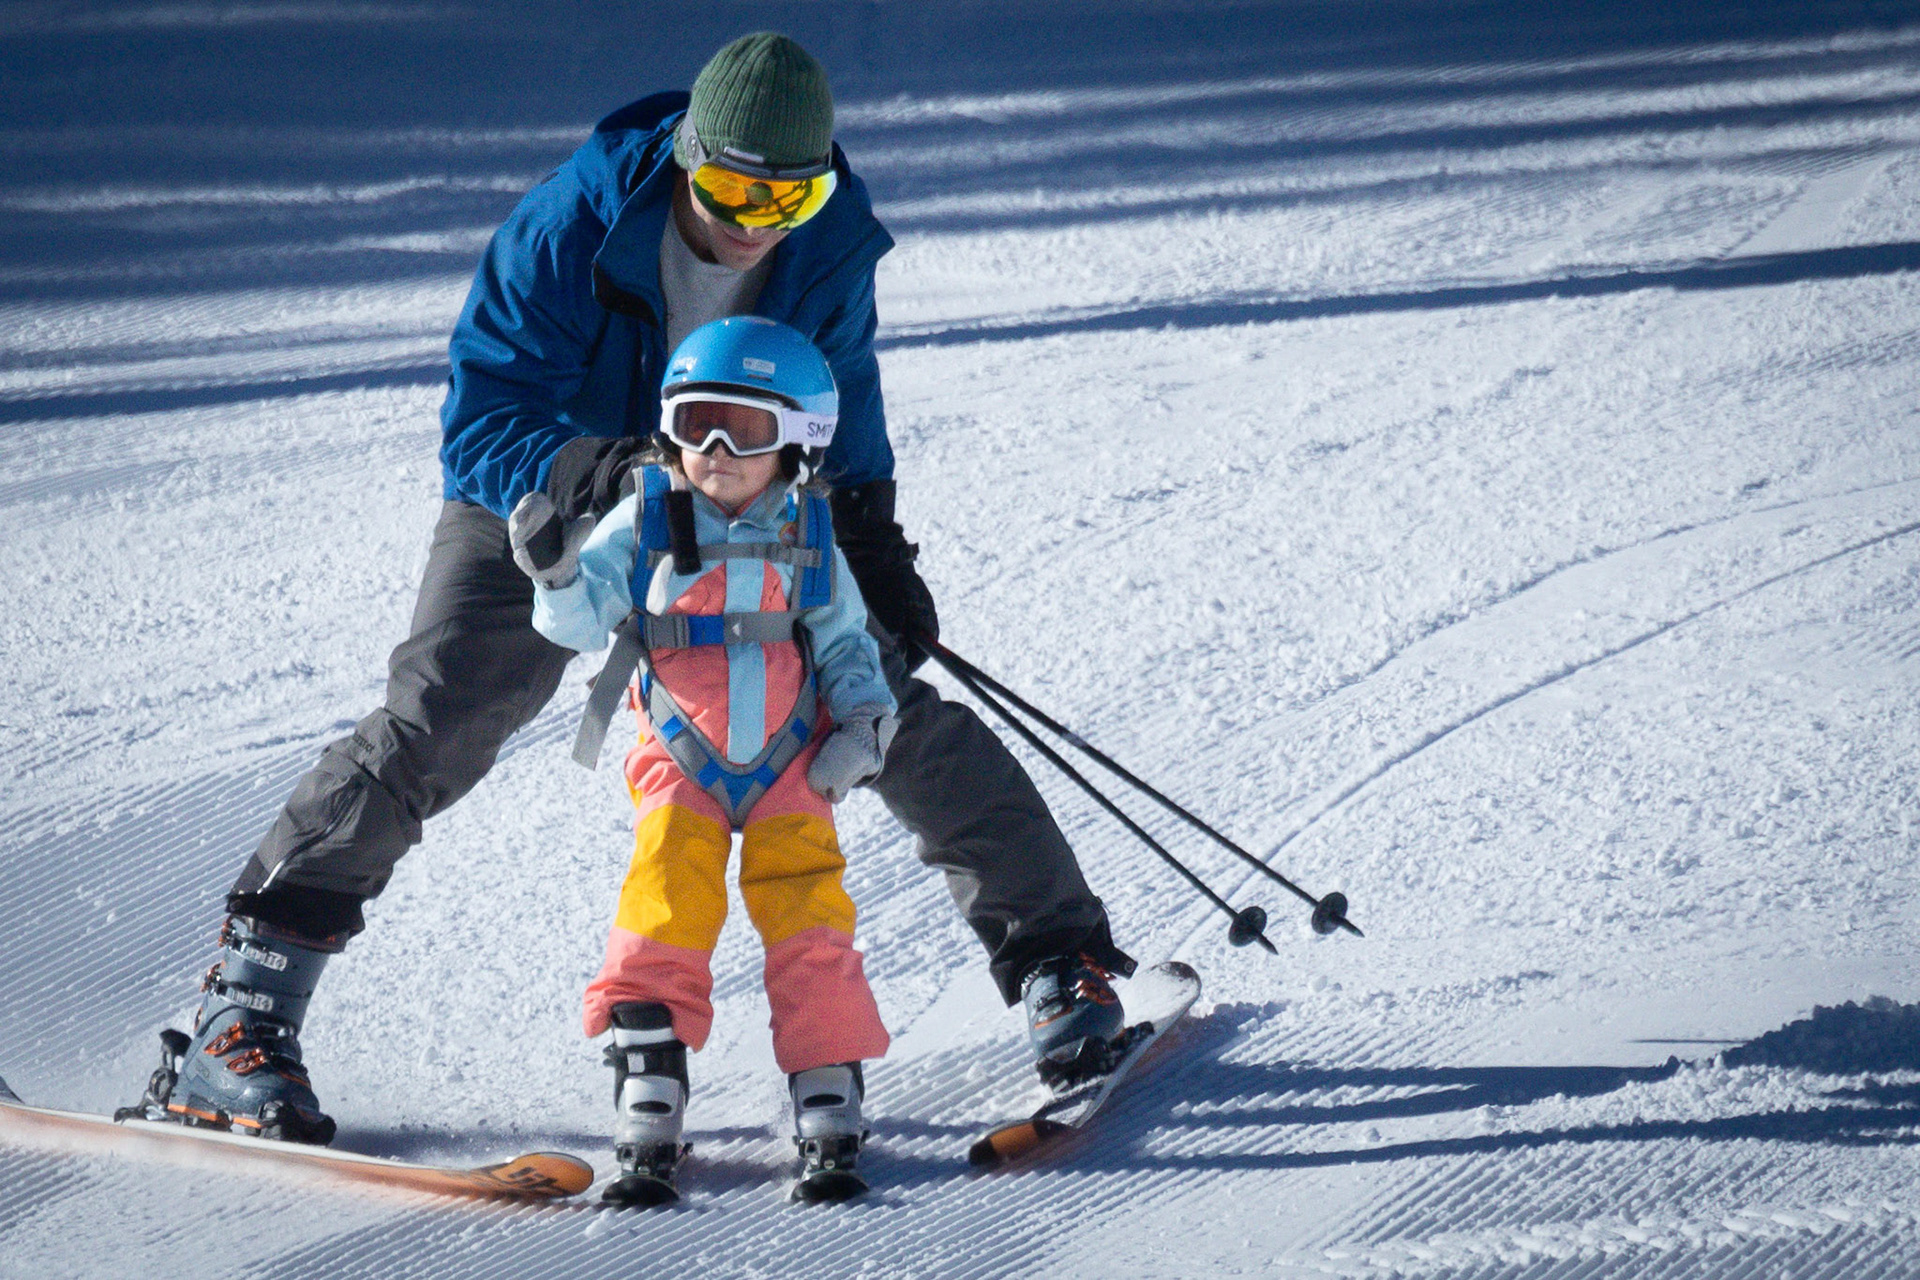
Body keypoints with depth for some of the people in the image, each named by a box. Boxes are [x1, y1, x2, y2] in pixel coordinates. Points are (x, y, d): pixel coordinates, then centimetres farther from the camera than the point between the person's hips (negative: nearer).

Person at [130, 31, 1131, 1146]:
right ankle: (245, 1013, -17)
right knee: (435, 726, -20)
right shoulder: (570, 232, -31)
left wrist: (874, 547, -7)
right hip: (547, 498, -3)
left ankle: (1056, 951, 10)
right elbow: (479, 431, -30)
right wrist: (598, 472, -49)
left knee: (891, 707, -7)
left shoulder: (833, 249, -18)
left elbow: (844, 406, 4)